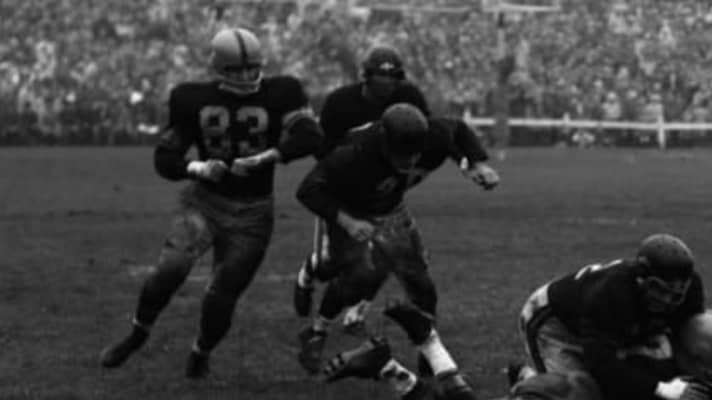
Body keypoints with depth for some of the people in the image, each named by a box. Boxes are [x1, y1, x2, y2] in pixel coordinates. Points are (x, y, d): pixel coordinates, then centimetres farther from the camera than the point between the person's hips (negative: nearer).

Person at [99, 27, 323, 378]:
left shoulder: (277, 96, -6)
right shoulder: (195, 101, -2)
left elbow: (310, 137, -21)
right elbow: (165, 157, 2)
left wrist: (265, 158, -31)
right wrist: (198, 169, -18)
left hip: (251, 213, 0)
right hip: (205, 200, 0)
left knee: (222, 296, 1)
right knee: (170, 268, -22)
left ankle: (201, 353, 30)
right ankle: (137, 334, 1)